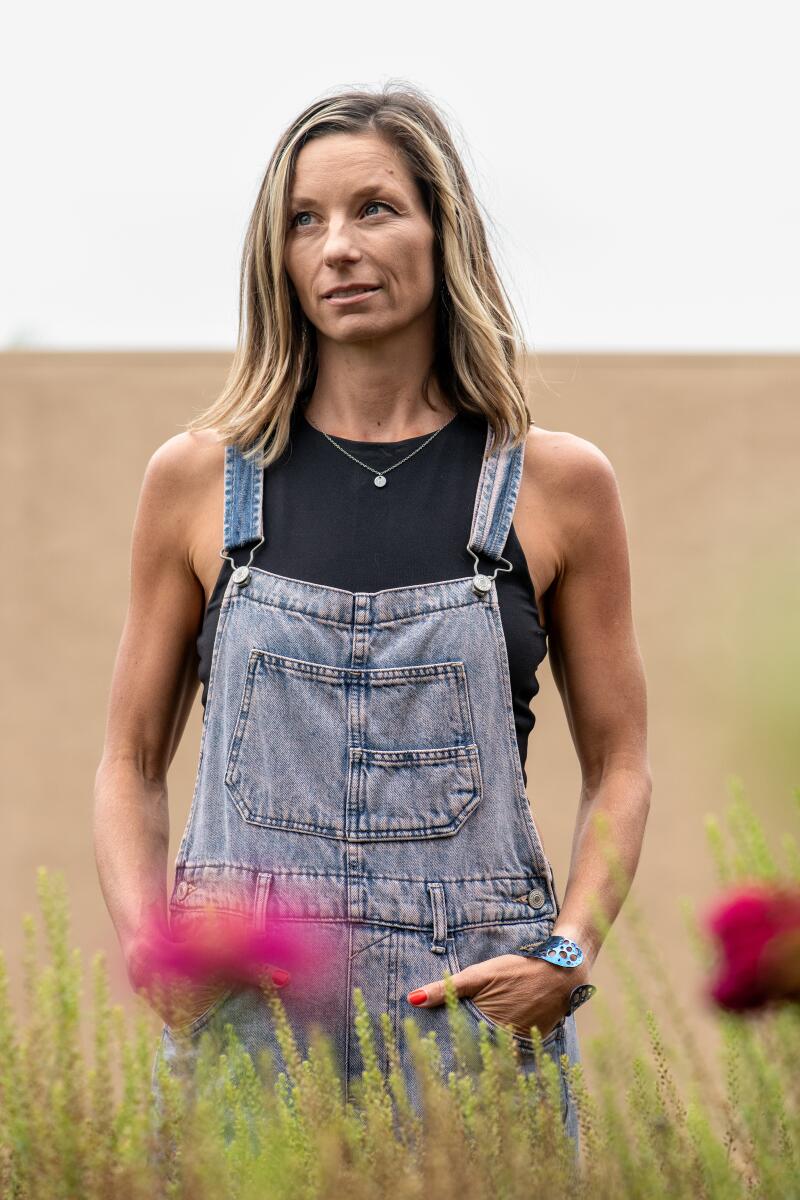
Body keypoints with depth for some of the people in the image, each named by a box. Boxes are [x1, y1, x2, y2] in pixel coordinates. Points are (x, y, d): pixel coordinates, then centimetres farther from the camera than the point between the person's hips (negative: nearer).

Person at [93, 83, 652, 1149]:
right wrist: (145, 944, -6)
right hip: (241, 1010, 1)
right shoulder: (200, 479, 5)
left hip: (479, 1009, 0)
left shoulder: (558, 485, 4)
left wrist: (568, 954, -7)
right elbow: (133, 763, 11)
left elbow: (619, 768, 9)